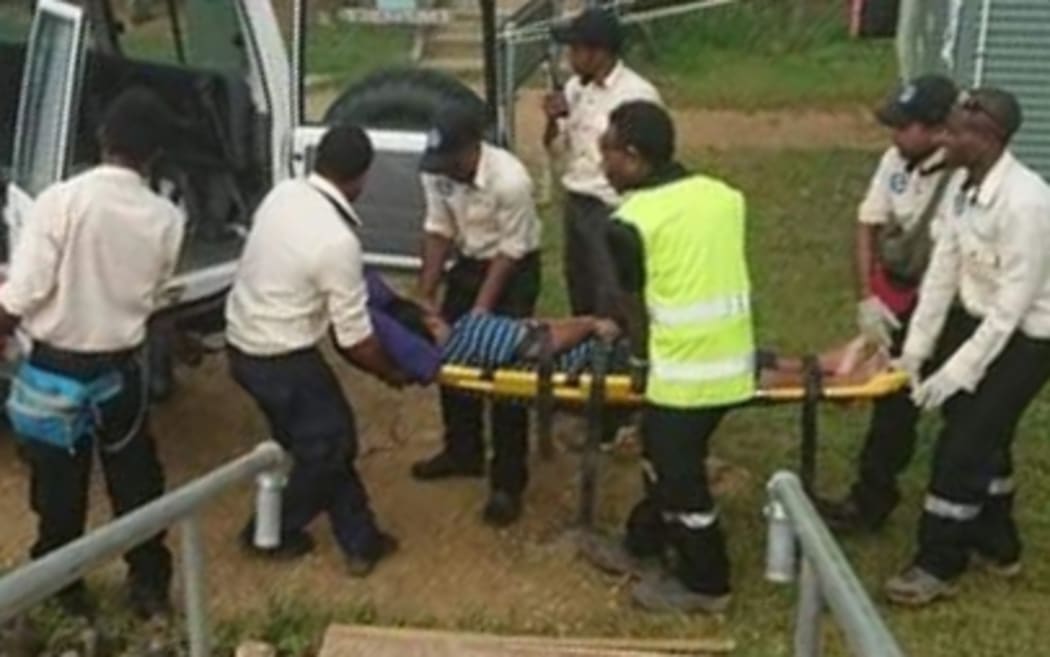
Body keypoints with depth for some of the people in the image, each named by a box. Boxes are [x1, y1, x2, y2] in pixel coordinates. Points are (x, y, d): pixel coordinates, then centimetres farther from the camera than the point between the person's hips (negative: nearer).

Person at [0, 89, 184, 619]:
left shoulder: (61, 201, -20)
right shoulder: (166, 218, -9)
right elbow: (151, 298, 3)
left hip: (57, 370, -2)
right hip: (122, 368, 2)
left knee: (60, 489, 15)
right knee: (136, 480, 18)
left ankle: (62, 592, 30)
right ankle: (150, 585, 29)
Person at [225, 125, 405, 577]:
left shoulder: (282, 194, -2)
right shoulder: (338, 240, -24)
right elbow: (354, 339, -17)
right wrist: (391, 375, 2)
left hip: (242, 344, 8)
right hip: (282, 359, -8)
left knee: (326, 438, 19)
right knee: (328, 446, 12)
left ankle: (360, 540, 29)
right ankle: (272, 534, 28)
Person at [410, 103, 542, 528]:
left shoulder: (510, 180, -33)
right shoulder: (437, 172, -16)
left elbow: (511, 251, -24)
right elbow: (438, 231, -5)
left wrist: (482, 308, -22)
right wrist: (426, 293, -8)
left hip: (514, 271, -6)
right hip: (468, 264, 6)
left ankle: (508, 484, 4)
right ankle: (463, 453, 32)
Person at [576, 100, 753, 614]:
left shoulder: (631, 222, -13)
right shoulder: (723, 195, 6)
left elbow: (635, 303, -2)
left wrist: (640, 357, 16)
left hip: (685, 367, -8)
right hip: (733, 358, 8)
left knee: (678, 474, 9)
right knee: (664, 455, 23)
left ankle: (705, 583, 24)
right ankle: (643, 544, 41)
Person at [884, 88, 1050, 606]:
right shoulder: (964, 186, -5)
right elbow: (943, 269, 1)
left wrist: (957, 371, -23)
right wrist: (917, 347, 2)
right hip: (975, 318, 8)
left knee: (963, 445, -3)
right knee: (982, 438, 19)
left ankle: (938, 565, 14)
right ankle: (995, 545, 39)